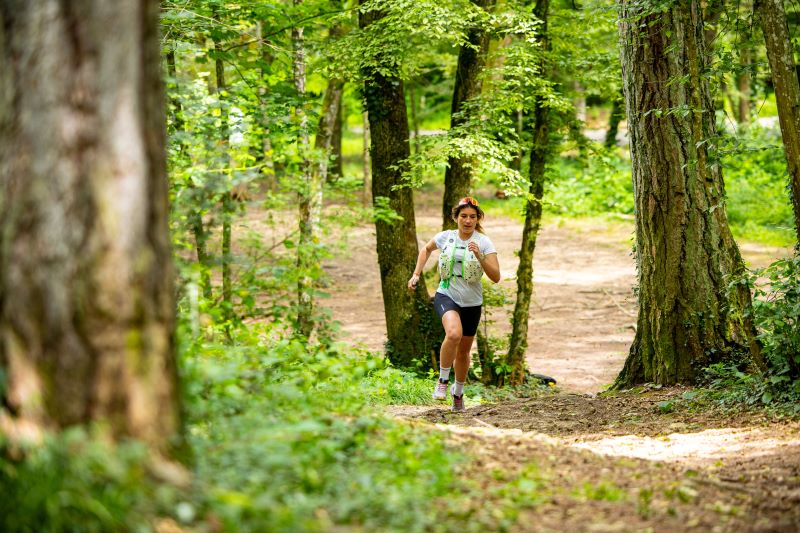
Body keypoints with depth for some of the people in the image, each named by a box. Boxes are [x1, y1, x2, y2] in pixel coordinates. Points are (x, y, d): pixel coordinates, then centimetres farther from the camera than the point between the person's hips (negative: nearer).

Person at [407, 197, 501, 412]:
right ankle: (443, 380, -13)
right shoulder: (445, 237, -4)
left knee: (463, 351, 14)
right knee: (454, 334, -32)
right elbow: (427, 249, 19)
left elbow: (496, 277, -16)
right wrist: (416, 274, 11)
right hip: (446, 296, -1)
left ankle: (458, 392, 38)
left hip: (471, 303, 1)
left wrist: (479, 256, -29)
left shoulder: (484, 243, -9)